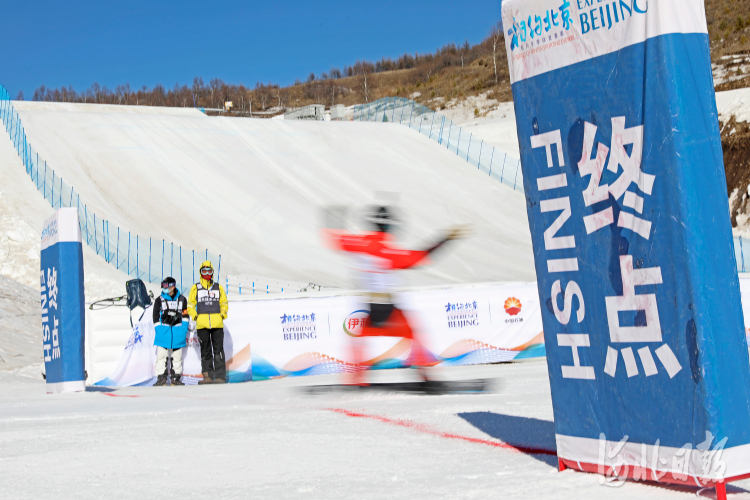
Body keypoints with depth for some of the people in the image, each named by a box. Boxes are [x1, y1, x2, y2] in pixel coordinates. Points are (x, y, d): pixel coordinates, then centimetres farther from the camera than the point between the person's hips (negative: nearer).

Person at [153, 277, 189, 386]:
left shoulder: (181, 299, 8)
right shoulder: (159, 300, 6)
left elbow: (185, 315, 10)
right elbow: (156, 317, 5)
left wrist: (184, 332, 2)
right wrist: (159, 331, -6)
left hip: (177, 331, 1)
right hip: (163, 330, -1)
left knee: (177, 356, 5)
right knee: (161, 355, -7)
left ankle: (176, 378, 12)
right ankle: (161, 378, -3)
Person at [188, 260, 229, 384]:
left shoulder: (218, 288, 12)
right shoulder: (195, 288, 9)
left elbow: (224, 303, 17)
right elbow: (190, 305, 11)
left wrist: (223, 314, 0)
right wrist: (195, 316, -4)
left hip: (217, 323, 0)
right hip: (202, 324, 0)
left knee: (218, 350, -3)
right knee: (205, 351, 5)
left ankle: (220, 376, -4)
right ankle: (207, 376, 8)